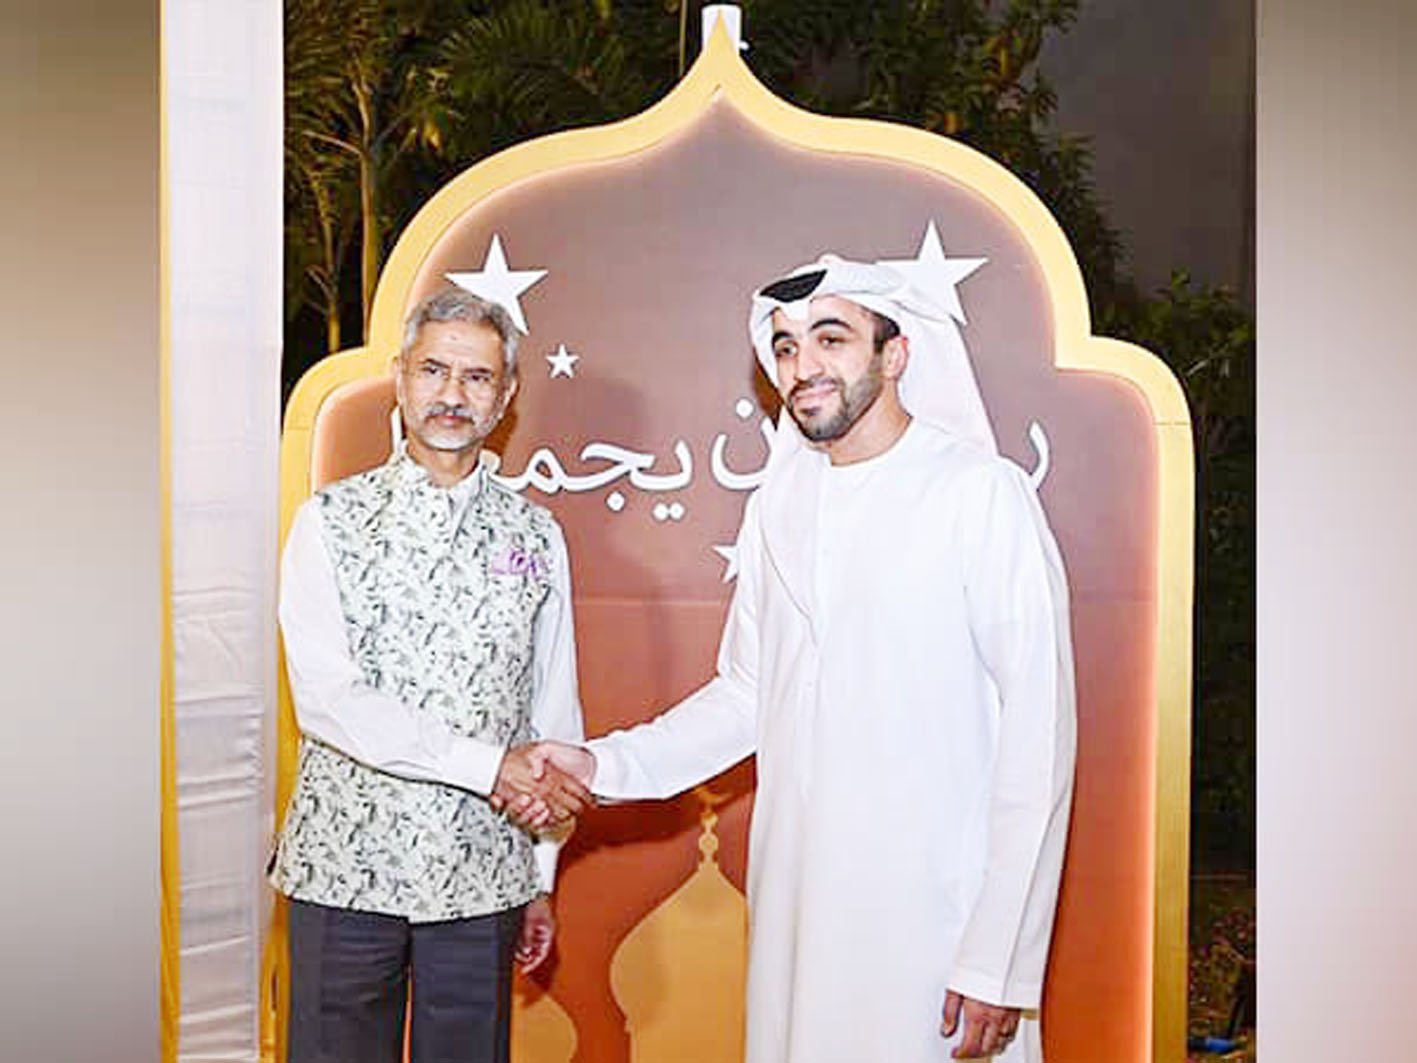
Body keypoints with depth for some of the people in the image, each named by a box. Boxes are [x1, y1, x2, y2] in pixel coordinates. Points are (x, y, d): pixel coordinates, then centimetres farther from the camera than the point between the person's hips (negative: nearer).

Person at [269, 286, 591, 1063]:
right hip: (345, 865, -1)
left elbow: (553, 716, 8)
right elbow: (326, 701, -13)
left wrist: (543, 878, 9)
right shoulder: (330, 521, -2)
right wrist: (489, 765, -18)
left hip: (483, 877, 2)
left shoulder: (536, 538, 5)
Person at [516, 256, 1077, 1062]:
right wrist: (604, 766, 0)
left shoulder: (983, 493, -10)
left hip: (935, 911, -5)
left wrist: (1000, 961, -15)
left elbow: (1039, 732, -12)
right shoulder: (778, 508, 10)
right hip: (795, 900, 5)